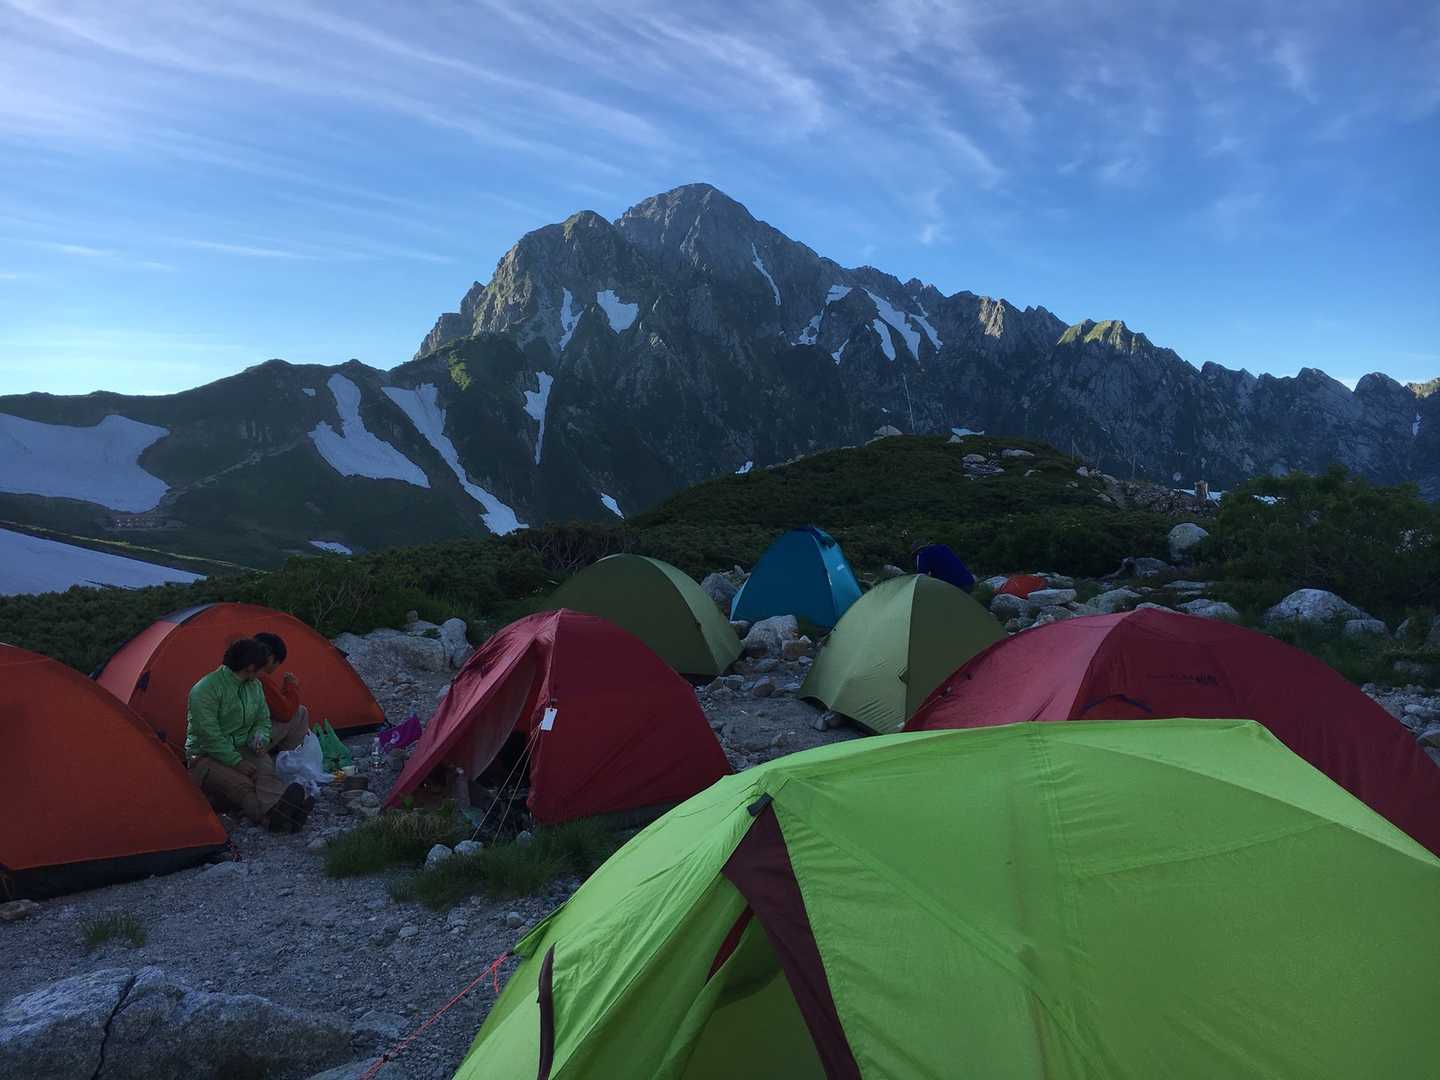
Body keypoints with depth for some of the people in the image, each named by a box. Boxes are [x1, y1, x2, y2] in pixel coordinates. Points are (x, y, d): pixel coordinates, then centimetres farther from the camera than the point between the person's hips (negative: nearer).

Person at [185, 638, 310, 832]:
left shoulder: (255, 686, 8)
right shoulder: (205, 689, -16)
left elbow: (263, 721, 18)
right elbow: (210, 736, -19)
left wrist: (260, 738, -5)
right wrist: (236, 761, -21)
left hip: (241, 749, 5)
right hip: (206, 756, -5)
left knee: (265, 769, -30)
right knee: (239, 783, -34)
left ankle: (275, 809, -58)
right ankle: (273, 817, -58)